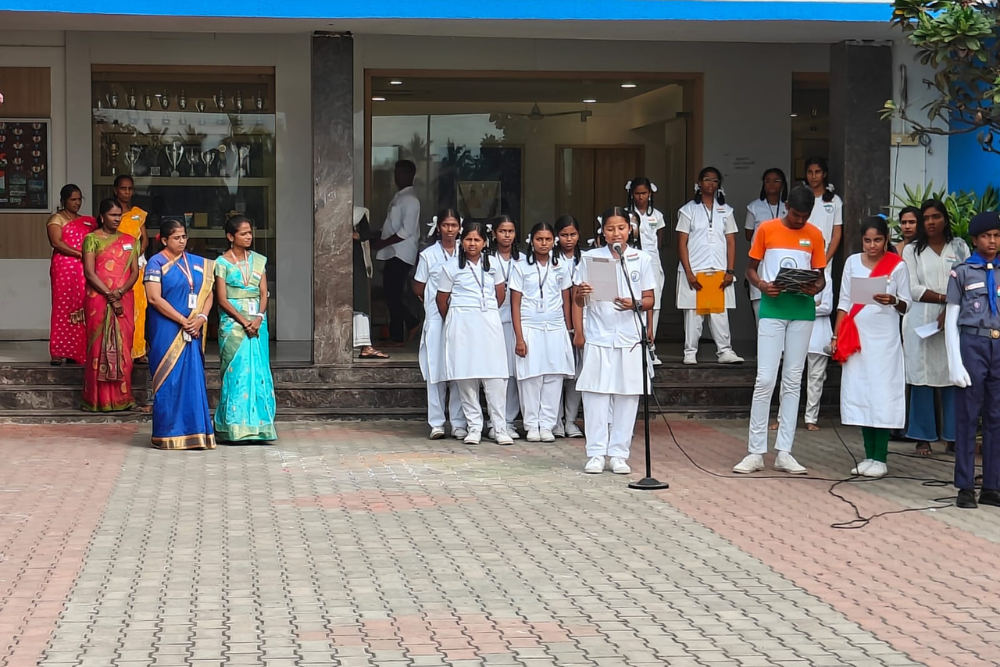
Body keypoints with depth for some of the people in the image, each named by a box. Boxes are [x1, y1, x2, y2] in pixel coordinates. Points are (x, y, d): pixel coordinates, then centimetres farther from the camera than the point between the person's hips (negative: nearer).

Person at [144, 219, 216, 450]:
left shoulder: (198, 264, 13)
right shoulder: (157, 263, -3)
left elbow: (207, 293, 12)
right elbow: (154, 298, -11)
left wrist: (201, 318, -7)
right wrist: (183, 321, -13)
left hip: (193, 331, 5)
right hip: (167, 331, -5)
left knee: (193, 378, 3)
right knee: (169, 380, -3)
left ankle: (194, 432, 8)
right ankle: (168, 435, 2)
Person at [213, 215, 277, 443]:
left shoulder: (259, 260, 11)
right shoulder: (222, 263, 0)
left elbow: (264, 293, 7)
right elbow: (222, 299, -6)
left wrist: (258, 318, -11)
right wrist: (244, 321, -15)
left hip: (257, 322, 4)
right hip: (233, 323, -4)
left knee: (258, 371, 0)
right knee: (236, 371, -5)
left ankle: (256, 425, 3)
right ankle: (235, 428, -3)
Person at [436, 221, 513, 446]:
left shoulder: (492, 265, 11)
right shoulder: (452, 267, 4)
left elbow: (500, 295, 22)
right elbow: (442, 299, 8)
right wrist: (451, 322, 14)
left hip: (489, 323, 1)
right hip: (462, 325, -1)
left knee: (496, 377, -5)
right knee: (466, 378, -1)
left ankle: (500, 428, -1)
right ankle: (474, 427, 6)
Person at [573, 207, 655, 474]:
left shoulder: (641, 260, 7)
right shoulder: (590, 258, 6)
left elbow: (650, 299, 6)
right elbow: (577, 299, 8)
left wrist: (635, 305, -15)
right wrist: (578, 331, -9)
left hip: (630, 339, 1)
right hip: (597, 338, 0)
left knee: (627, 396, 1)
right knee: (596, 395, -2)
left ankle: (619, 454, 8)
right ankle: (596, 454, 4)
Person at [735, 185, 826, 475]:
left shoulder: (815, 235, 7)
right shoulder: (766, 229, 1)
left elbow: (821, 275, 11)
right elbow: (751, 268, 5)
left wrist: (815, 288, -12)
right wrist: (761, 285, -16)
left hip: (802, 312, 2)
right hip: (772, 309, -2)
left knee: (793, 381, 5)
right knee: (765, 379, -7)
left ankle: (784, 452, 9)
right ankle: (755, 452, -2)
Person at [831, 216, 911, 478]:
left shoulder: (897, 265, -1)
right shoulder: (852, 262, 8)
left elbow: (907, 305, 2)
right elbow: (844, 302, 10)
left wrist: (893, 301, -20)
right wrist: (837, 336, 4)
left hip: (885, 338, -3)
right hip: (856, 337, 3)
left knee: (882, 395, -6)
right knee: (859, 394, 2)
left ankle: (880, 458, -2)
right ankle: (869, 456, 8)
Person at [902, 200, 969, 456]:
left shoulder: (959, 247, 11)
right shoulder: (912, 250, 10)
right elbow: (913, 289, 0)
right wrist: (945, 297, -10)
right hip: (922, 320, 0)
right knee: (922, 376, -2)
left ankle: (953, 435, 3)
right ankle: (923, 437, 2)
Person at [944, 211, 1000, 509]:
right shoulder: (962, 272, 3)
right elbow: (951, 320, 1)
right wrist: (955, 363, -7)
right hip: (972, 343, -3)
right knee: (967, 417, 1)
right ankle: (965, 487, 6)